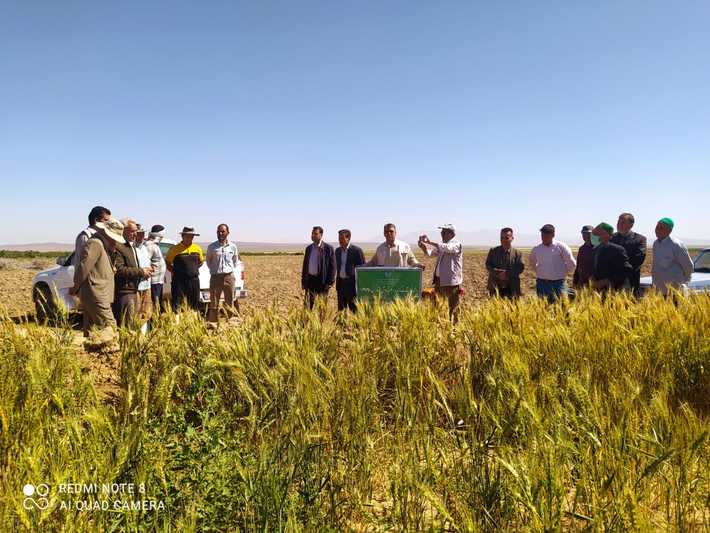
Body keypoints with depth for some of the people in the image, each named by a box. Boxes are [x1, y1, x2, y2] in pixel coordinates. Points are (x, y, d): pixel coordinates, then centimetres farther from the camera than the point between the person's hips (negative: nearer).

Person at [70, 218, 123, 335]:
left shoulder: (102, 245, 22)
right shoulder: (95, 244, -12)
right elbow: (83, 267, -17)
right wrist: (75, 288, -7)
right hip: (96, 296, -10)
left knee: (90, 329, 13)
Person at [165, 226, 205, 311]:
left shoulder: (197, 249, 8)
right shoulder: (175, 249, -4)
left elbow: (201, 262, 21)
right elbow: (167, 263, 4)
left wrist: (194, 269, 10)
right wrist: (175, 271, -2)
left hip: (194, 280, 4)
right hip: (179, 281, -4)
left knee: (194, 304, 10)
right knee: (177, 304, -3)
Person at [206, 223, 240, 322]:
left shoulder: (233, 246, 4)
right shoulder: (211, 247, 2)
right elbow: (208, 261, 15)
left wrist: (230, 269, 11)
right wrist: (214, 270, 11)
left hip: (229, 277, 1)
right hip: (215, 277, -1)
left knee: (229, 303, 5)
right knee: (214, 303, 1)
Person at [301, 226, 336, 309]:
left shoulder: (328, 248, -6)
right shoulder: (308, 248, 11)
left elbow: (332, 266, -6)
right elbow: (305, 265, 16)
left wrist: (330, 282, -10)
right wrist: (303, 281, 12)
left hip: (322, 280, -5)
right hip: (310, 279, 5)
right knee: (308, 305, 5)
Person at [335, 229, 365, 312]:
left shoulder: (357, 250, -7)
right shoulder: (337, 251, 12)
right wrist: (337, 283, 15)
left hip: (352, 283, -6)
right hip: (341, 283, 6)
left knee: (353, 308, -2)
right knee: (341, 308, 9)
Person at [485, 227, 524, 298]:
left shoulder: (517, 253, 5)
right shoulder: (493, 251, 7)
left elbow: (521, 267, -4)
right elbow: (488, 265, 1)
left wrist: (507, 273, -17)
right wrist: (498, 273, -16)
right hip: (495, 286, 0)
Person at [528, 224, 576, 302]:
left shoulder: (561, 247, -5)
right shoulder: (536, 249, 5)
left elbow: (572, 264, 2)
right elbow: (531, 263, 23)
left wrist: (564, 273, 7)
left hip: (558, 283, -3)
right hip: (541, 283, 3)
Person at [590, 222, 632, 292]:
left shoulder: (617, 249, -10)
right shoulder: (596, 249, 12)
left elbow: (627, 270, -13)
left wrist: (608, 281, -18)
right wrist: (593, 279, -1)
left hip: (615, 289, -6)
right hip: (599, 289, 6)